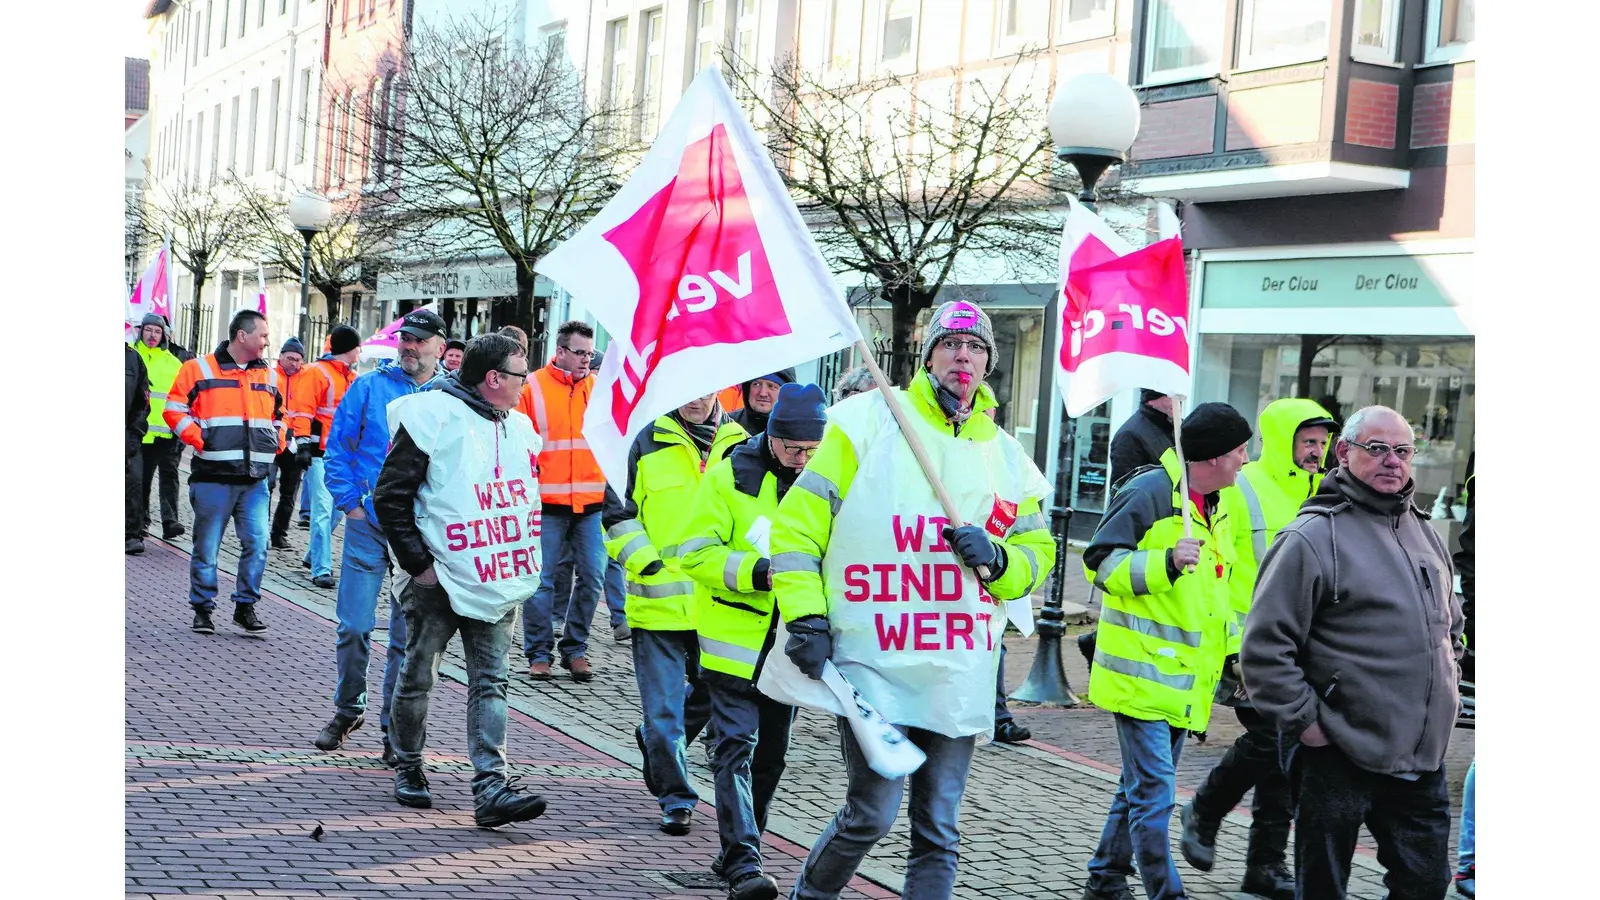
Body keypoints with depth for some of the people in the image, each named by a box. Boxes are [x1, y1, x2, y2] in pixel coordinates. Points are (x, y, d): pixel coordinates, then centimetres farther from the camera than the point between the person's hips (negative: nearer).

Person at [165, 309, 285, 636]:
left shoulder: (270, 376, 15)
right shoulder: (199, 369, 0)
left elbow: (279, 415, 28)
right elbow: (175, 409, -1)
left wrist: (276, 443, 11)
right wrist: (199, 440, -12)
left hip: (255, 478, 4)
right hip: (213, 476, -4)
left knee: (257, 543, -3)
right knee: (207, 547, 4)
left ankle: (245, 606, 11)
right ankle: (203, 609, 16)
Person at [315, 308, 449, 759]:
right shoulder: (370, 386, 3)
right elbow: (339, 446, 5)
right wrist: (350, 502, -2)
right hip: (368, 523, 0)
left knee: (408, 635, 4)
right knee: (354, 626, 2)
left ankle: (395, 728, 14)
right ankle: (347, 709, 23)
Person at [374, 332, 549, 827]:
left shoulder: (519, 426, 12)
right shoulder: (432, 415, -10)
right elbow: (390, 495, -9)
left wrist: (523, 559, 15)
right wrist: (418, 562, -12)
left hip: (499, 583, 5)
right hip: (440, 581, -5)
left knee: (491, 684, -3)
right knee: (417, 678, 8)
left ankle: (491, 790, -7)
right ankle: (408, 768, 28)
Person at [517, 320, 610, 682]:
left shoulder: (598, 388, 10)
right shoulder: (534, 387, -1)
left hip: (591, 502, 3)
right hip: (548, 502, -3)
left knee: (592, 577, 4)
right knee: (543, 578, 1)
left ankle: (575, 649, 17)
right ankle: (538, 653, 12)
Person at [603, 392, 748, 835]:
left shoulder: (739, 445, 7)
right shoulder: (649, 442, 0)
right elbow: (617, 510, 2)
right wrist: (644, 561, -10)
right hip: (659, 600, -3)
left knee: (711, 694, 14)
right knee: (664, 707, 0)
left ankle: (657, 740, 41)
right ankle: (675, 798, 12)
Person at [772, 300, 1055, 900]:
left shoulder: (1006, 457, 12)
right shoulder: (867, 422, 0)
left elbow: (1038, 554, 19)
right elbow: (798, 523, 0)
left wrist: (996, 560, -3)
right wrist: (805, 615, -8)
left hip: (960, 675, 4)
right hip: (873, 663, -4)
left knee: (938, 830, 7)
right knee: (872, 813, -4)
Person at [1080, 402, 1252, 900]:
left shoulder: (1214, 508, 15)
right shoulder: (1150, 493, -14)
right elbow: (1101, 562, -16)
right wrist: (1167, 562, -28)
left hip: (1182, 679, 9)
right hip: (1143, 671, -9)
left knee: (1141, 786, 16)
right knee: (1154, 793, -8)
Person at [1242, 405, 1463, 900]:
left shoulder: (1424, 533, 13)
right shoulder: (1314, 536, -12)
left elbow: (1452, 625, 28)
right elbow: (1264, 644, -16)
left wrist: (1443, 693, 17)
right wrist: (1304, 721, -15)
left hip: (1423, 760, 7)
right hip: (1339, 757, -7)